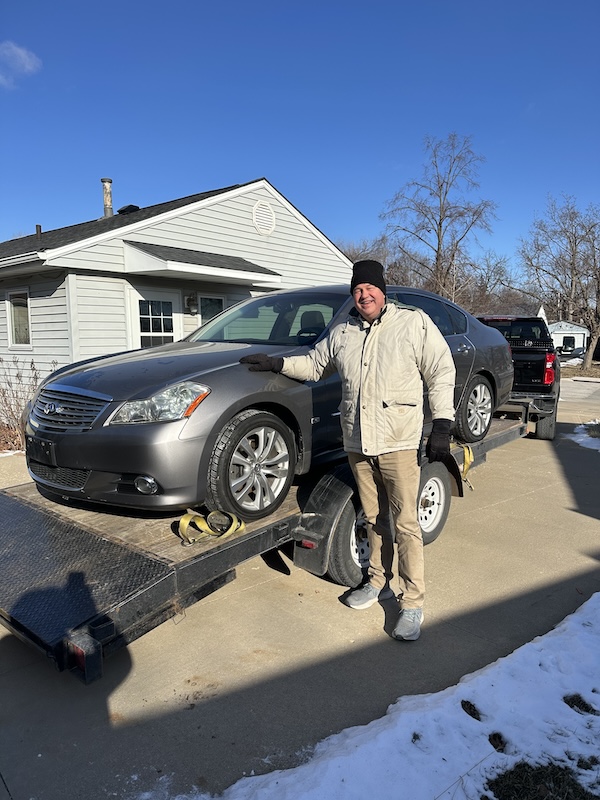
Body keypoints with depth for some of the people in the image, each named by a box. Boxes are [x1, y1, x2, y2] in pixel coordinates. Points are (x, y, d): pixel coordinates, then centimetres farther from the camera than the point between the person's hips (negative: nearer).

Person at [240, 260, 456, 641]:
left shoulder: (414, 322, -3)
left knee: (406, 524, -2)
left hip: (400, 443, -5)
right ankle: (378, 583, 33)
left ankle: (413, 603, 11)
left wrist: (442, 425, -10)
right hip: (358, 443, 5)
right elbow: (314, 365, 25)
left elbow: (441, 372, -4)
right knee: (375, 519, 16)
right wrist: (276, 362, 13)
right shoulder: (342, 333, 12)